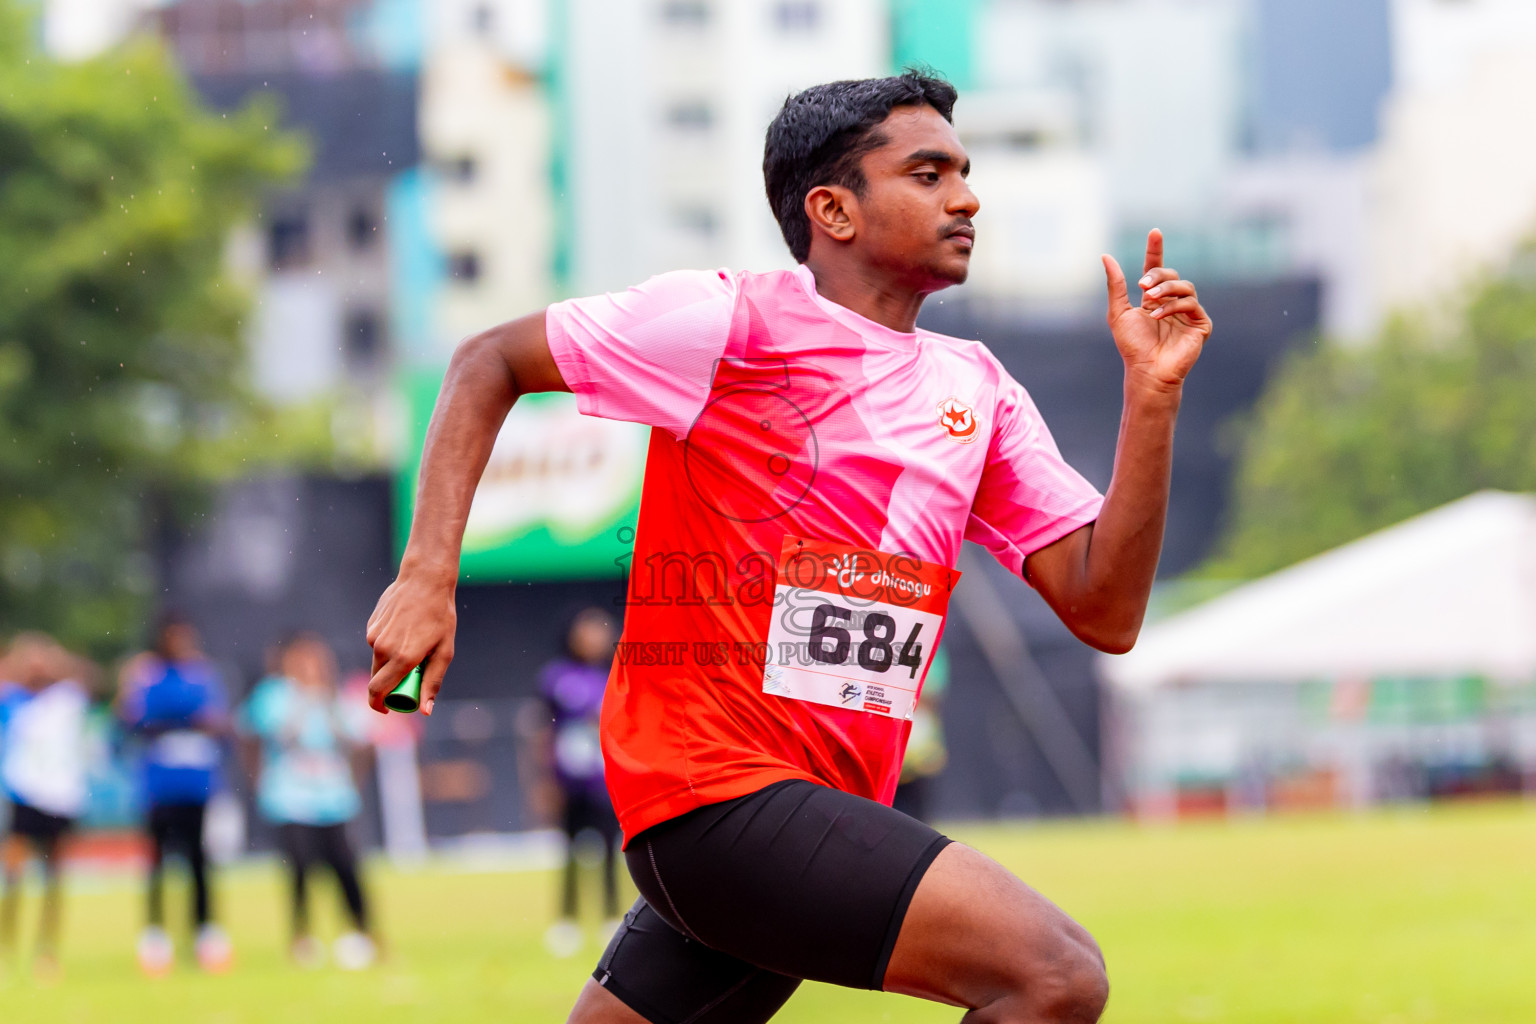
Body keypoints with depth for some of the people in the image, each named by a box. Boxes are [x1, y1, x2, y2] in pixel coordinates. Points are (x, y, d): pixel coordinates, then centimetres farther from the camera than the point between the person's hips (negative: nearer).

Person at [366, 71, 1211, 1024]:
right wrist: (429, 575, -9)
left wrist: (1152, 393, -1)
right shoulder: (735, 321, -5)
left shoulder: (978, 391, 13)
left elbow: (1105, 613, 9)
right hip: (718, 793, -8)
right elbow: (490, 363, 3)